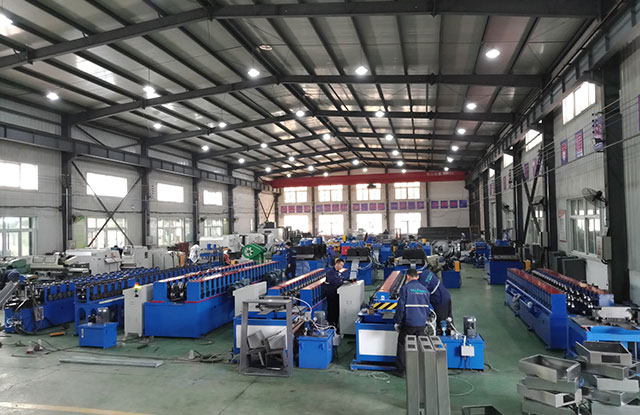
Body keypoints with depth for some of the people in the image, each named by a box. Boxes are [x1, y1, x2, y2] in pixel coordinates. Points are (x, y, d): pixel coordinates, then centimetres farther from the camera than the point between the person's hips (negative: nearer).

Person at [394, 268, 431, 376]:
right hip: (422, 324, 4)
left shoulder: (405, 288, -9)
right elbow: (428, 307, 14)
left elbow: (400, 307, -12)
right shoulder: (424, 289, 7)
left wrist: (397, 322, -3)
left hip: (408, 323, -4)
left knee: (402, 346, 10)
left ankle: (400, 370, 15)